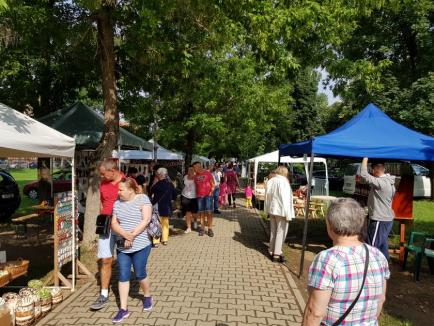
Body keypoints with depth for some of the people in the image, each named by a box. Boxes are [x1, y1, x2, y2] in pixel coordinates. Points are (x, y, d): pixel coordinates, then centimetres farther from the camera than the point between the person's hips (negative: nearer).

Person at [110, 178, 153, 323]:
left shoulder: (143, 199, -8)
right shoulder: (117, 203, 6)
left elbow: (146, 220, -15)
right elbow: (114, 223, 0)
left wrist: (132, 236, -18)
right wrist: (125, 234, -18)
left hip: (140, 245, -4)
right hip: (122, 247, 4)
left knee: (140, 274, 7)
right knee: (123, 276, 6)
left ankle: (147, 296, 34)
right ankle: (123, 309, 17)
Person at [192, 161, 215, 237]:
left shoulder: (207, 173, -2)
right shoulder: (195, 176, 11)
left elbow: (213, 185, 0)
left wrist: (211, 193, -8)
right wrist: (196, 194, 8)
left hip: (208, 195, -4)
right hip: (199, 196, 4)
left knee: (209, 212, -6)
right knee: (201, 212, 7)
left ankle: (210, 229, 1)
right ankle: (202, 229, 16)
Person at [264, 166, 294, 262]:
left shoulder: (270, 181, 5)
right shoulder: (284, 182, -16)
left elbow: (267, 196, 9)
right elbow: (286, 199, -18)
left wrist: (268, 210, 16)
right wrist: (288, 214, -14)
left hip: (272, 210, 7)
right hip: (281, 211, -7)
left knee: (273, 231, 16)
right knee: (281, 232, 2)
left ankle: (272, 252, 25)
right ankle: (276, 254, 4)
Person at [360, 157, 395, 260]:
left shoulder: (380, 182, -23)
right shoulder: (389, 182, 8)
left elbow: (363, 174, -30)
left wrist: (365, 158, -18)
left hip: (380, 220, -10)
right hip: (387, 218, 10)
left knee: (372, 246, -1)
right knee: (382, 244, 20)